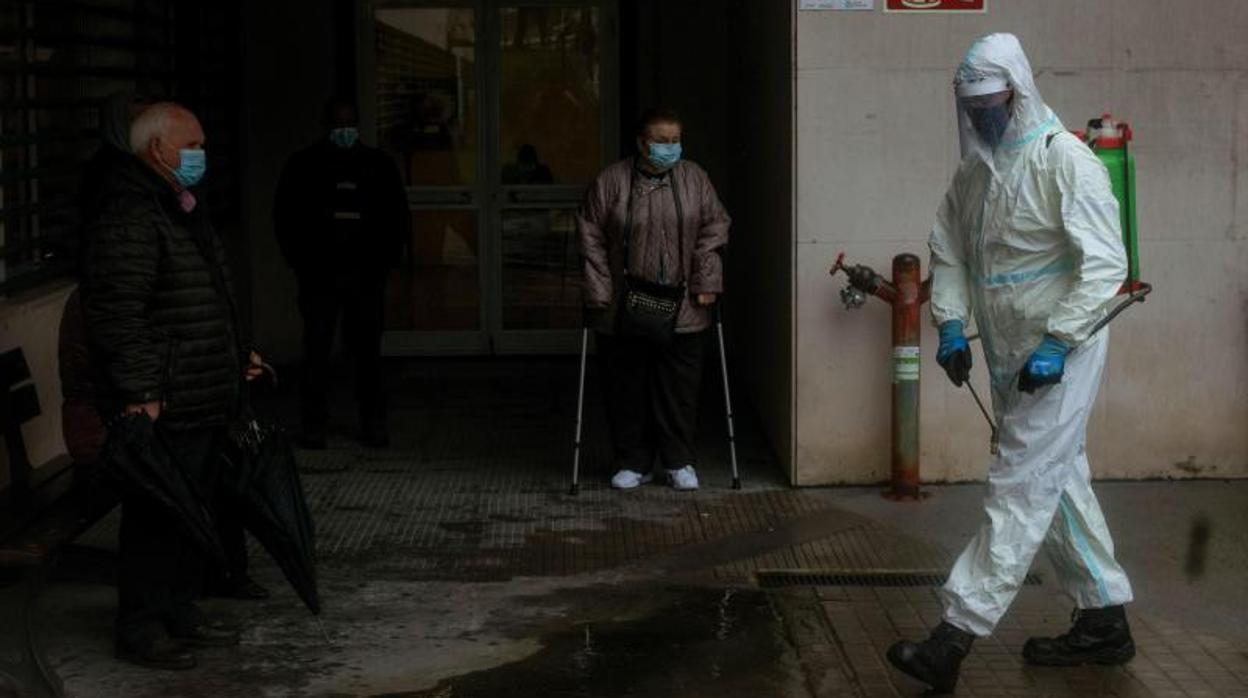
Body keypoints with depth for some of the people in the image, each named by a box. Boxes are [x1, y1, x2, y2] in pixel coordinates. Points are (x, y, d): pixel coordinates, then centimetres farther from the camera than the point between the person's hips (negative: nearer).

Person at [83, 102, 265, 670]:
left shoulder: (182, 208, 18)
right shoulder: (129, 216, -17)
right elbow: (116, 310, -23)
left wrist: (236, 355, 27)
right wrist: (139, 390, -26)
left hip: (205, 400, 10)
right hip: (164, 406, -10)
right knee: (157, 516, -3)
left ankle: (181, 612, 29)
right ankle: (140, 628, 6)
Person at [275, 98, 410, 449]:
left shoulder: (378, 165, 11)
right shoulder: (303, 165, 6)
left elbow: (399, 219, 15)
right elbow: (285, 218, 7)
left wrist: (382, 260, 5)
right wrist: (303, 265, 0)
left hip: (366, 276, 1)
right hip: (319, 275, -1)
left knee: (367, 351, 2)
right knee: (317, 350, -3)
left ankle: (373, 423, 8)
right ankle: (313, 425, 3)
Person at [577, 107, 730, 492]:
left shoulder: (695, 179, 4)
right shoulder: (610, 181, -3)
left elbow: (715, 228, 5)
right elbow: (591, 236, -2)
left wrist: (707, 283, -3)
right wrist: (598, 292, -7)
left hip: (682, 309, 1)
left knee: (680, 387, 3)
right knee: (627, 387, 5)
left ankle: (679, 462, 16)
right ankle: (634, 462, 18)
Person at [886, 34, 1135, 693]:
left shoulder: (1065, 161, -16)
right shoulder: (974, 170, 8)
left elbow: (1105, 264, -20)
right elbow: (948, 250, 16)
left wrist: (1056, 344, -23)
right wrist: (951, 324, 4)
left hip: (1059, 354, -8)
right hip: (1007, 357, 9)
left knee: (1020, 489, -8)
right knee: (1059, 482, 15)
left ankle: (956, 633, -11)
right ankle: (1104, 620, 27)